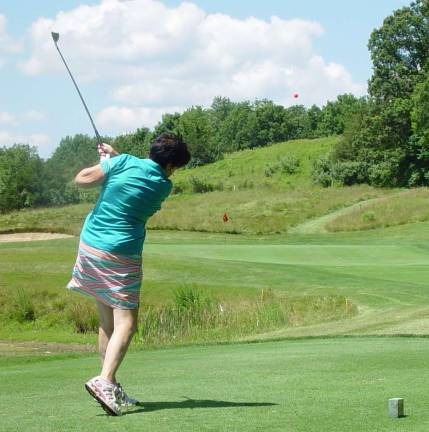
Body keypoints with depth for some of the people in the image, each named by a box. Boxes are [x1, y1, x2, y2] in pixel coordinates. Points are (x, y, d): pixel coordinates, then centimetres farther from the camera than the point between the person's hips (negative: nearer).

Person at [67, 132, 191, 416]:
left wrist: (109, 159, 14)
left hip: (90, 246, 5)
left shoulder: (124, 163, -1)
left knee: (108, 321, 12)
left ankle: (112, 388, 17)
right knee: (126, 322, -6)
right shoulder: (164, 187, 0)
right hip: (122, 255, -5)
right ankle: (105, 381, -27)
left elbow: (82, 180, -1)